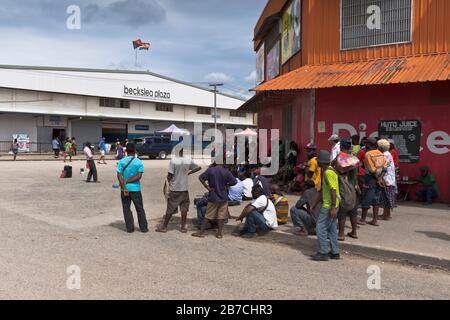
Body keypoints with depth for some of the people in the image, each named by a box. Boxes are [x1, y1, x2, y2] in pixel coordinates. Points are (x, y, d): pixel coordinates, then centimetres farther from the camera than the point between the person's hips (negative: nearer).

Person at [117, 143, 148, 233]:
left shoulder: (121, 162, -3)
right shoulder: (139, 162, -4)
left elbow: (119, 176, -11)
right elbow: (139, 176, -12)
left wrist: (124, 188, -13)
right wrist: (128, 181, -8)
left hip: (125, 189, 0)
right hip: (135, 189, 0)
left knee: (126, 209, 11)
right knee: (140, 209, 11)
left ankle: (130, 228, 11)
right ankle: (143, 227, 14)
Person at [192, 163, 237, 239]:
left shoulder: (210, 170, -6)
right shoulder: (226, 172, -6)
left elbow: (201, 177, -12)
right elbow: (234, 182, -9)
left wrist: (207, 187, -7)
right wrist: (226, 185, 5)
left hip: (213, 197, 0)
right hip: (223, 198, 0)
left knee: (208, 216, 8)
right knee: (221, 216, 8)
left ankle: (201, 232, 12)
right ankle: (219, 233, 10)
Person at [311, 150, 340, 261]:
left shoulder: (328, 172, -18)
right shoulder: (329, 170, 14)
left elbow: (333, 190, -25)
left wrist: (333, 207, -27)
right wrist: (316, 202, 26)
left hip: (329, 205, -10)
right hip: (330, 205, 10)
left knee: (321, 228, -5)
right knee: (332, 228, 14)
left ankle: (323, 253, 1)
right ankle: (335, 253, 21)